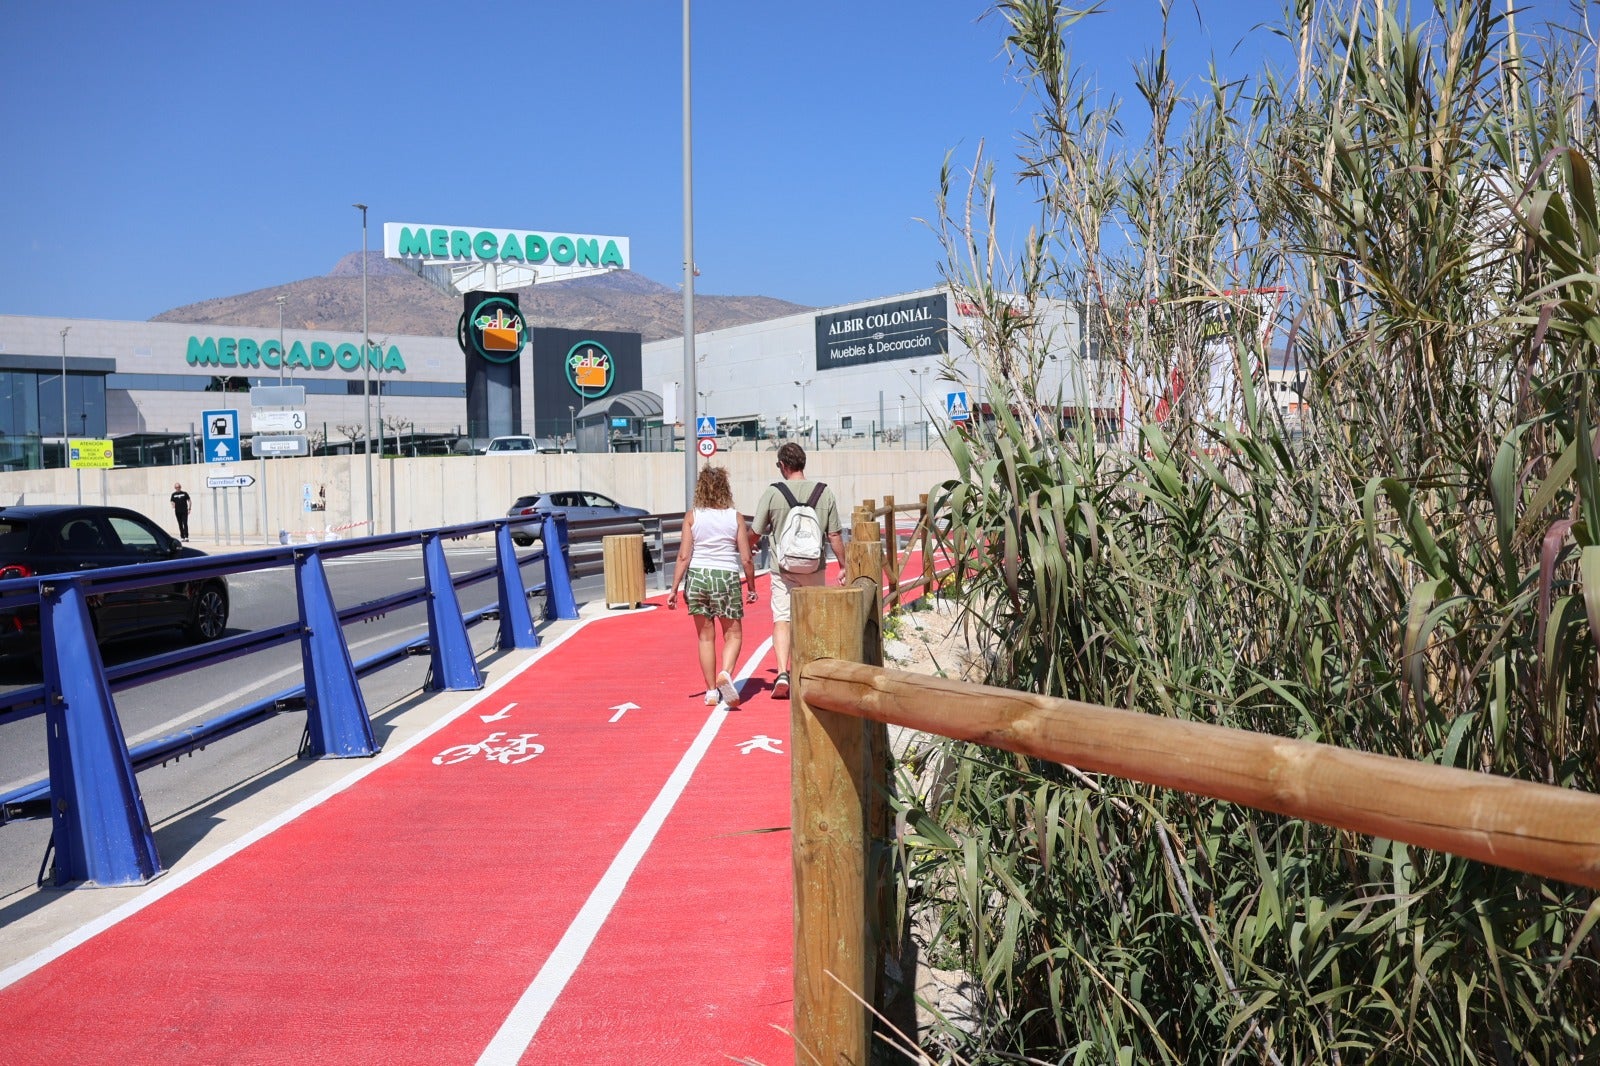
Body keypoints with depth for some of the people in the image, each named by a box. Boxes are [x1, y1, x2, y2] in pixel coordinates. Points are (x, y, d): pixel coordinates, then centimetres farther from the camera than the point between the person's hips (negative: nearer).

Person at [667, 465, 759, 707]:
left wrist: (674, 588, 0)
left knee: (706, 636, 12)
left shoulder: (692, 517, -1)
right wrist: (752, 587, 10)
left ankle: (711, 692, 15)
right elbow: (746, 559, -2)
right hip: (727, 578, -1)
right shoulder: (736, 517, -2)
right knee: (733, 634, 10)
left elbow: (684, 556, -5)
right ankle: (725, 673, -17)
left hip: (697, 577, 1)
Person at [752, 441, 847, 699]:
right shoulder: (825, 492, -2)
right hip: (815, 567, 2)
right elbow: (835, 535, 0)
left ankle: (782, 673, -16)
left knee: (782, 619, 0)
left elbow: (756, 532, 0)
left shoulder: (772, 493, -7)